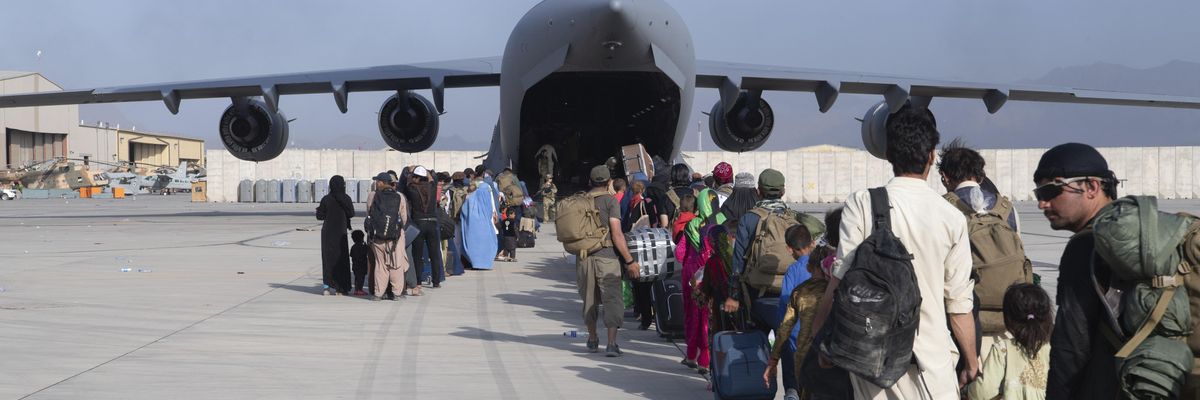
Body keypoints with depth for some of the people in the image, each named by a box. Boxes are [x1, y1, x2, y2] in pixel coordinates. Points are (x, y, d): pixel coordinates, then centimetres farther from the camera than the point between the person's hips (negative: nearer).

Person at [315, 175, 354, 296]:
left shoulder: (326, 199, -5)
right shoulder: (345, 198, -9)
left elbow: (320, 216, -3)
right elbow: (351, 213, -4)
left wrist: (319, 209, 18)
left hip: (328, 232, 1)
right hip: (340, 232, -1)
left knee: (328, 258, 8)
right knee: (341, 258, 7)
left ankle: (327, 286, 2)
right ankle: (340, 288, 6)